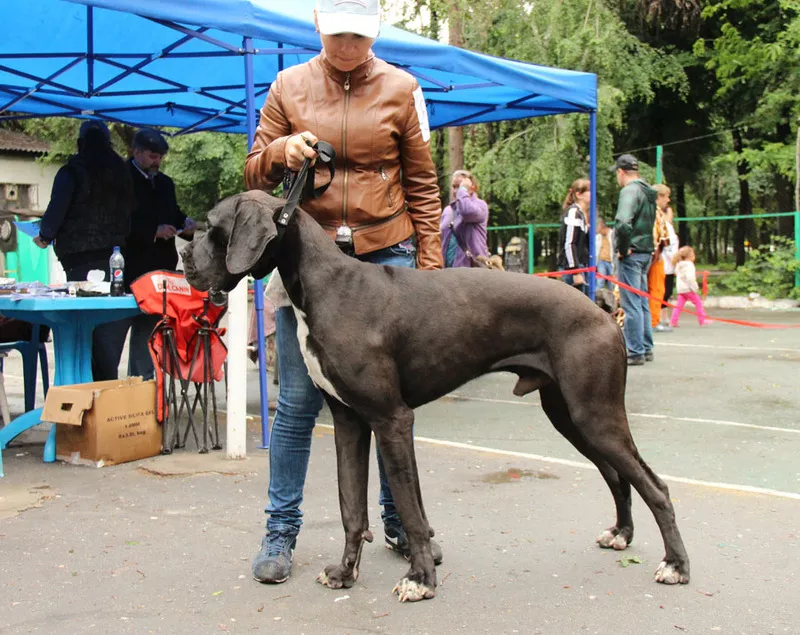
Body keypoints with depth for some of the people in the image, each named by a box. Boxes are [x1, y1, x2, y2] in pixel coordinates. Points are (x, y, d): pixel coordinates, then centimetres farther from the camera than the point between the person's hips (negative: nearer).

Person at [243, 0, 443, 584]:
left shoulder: (401, 89, 5)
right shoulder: (289, 87, 7)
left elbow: (422, 185, 7)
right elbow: (255, 171, 10)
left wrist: (430, 263, 1)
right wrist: (283, 150, -12)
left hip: (386, 257, 0)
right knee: (298, 399, 1)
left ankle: (401, 522, 21)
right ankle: (281, 531, 14)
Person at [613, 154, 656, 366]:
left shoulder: (629, 191, -14)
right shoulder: (648, 192, 16)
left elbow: (623, 223, -29)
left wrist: (622, 249, -17)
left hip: (632, 254, -9)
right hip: (646, 252, 9)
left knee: (631, 304, -5)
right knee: (642, 302, 16)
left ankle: (635, 352, -2)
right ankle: (646, 349, 24)